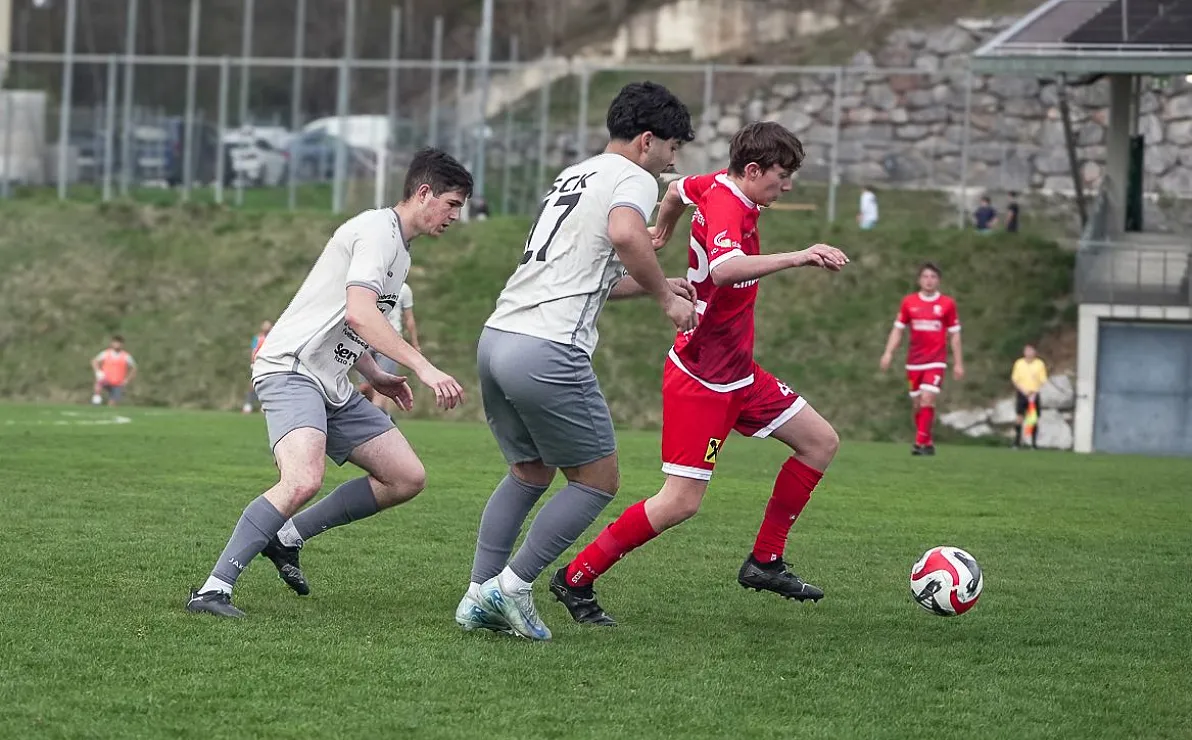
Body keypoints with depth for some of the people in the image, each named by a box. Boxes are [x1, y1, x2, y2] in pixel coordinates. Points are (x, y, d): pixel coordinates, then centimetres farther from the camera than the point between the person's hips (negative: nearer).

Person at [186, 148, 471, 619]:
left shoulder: (398, 249, 21)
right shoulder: (378, 231, -11)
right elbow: (358, 314, -26)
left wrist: (375, 377, 23)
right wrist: (424, 368, -30)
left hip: (332, 386, 10)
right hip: (291, 369, -10)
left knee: (408, 478, 5)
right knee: (304, 480, -32)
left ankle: (287, 537, 12)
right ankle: (213, 589, -27)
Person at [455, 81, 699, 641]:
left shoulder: (573, 176, 26)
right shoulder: (633, 178, -2)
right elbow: (625, 234, -26)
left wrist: (652, 287, 32)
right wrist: (665, 297, -13)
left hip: (497, 337, 9)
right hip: (547, 350, -9)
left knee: (529, 474, 22)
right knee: (597, 482, 4)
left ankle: (478, 598, 16)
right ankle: (511, 586, 0)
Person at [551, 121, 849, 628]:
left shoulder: (719, 187, 5)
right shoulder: (726, 210, -24)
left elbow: (677, 191, 29)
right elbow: (724, 268, -47)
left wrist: (663, 231, 49)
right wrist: (798, 258, -51)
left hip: (737, 371, 11)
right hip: (701, 378, -11)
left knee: (821, 442, 11)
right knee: (682, 501, -12)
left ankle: (765, 562, 17)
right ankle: (575, 579, -1)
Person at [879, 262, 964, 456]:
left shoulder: (947, 304, 1)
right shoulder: (908, 302, 5)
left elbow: (955, 334, 6)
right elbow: (898, 329, 9)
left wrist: (959, 363, 4)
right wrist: (888, 353, -3)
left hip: (936, 361, -3)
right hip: (914, 361, 3)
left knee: (927, 399, -17)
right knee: (916, 403, 4)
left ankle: (921, 443, -16)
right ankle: (927, 442, 19)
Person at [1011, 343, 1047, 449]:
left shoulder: (1040, 364, 1)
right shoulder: (1019, 363, 3)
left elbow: (1043, 380, 1)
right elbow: (1014, 379, 4)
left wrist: (1034, 393, -11)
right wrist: (1024, 391, -9)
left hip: (1034, 395, 0)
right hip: (1021, 393, 0)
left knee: (1034, 419, -3)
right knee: (1019, 417, -5)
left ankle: (1034, 443, 1)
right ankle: (1017, 441, 2)